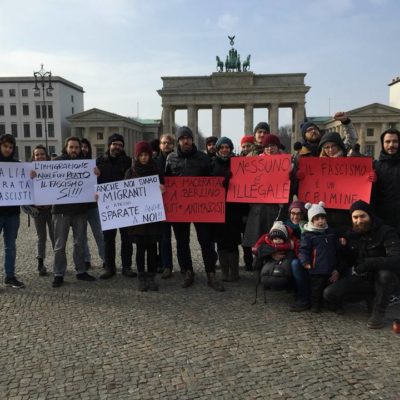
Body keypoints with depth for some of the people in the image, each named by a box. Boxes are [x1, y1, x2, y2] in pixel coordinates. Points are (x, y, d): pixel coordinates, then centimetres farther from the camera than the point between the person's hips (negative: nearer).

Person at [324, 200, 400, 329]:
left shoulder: (386, 232, -16)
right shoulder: (351, 234, 0)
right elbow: (348, 260, 11)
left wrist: (368, 263, -40)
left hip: (385, 279, -4)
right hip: (362, 279, 4)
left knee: (386, 272, -40)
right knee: (329, 294, -15)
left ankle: (379, 312, -15)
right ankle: (372, 297, 2)